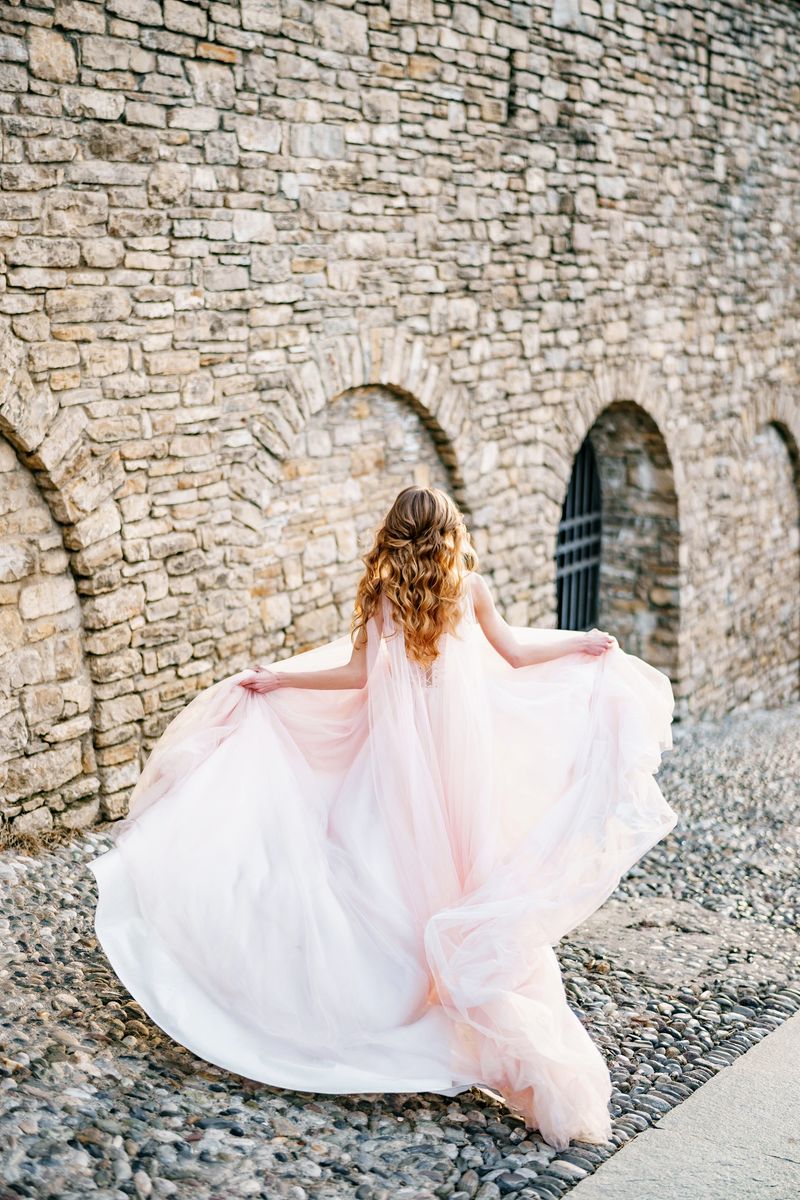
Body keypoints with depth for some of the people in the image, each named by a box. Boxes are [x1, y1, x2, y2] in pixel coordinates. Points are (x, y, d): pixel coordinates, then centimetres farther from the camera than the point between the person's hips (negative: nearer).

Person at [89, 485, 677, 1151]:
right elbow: (514, 654, 10)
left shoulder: (379, 591, -1)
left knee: (398, 866, 11)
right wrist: (584, 643, 26)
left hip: (398, 749, -1)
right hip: (464, 748, 1)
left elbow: (358, 673, -4)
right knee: (468, 865, 9)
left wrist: (277, 679, 6)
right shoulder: (471, 587, 2)